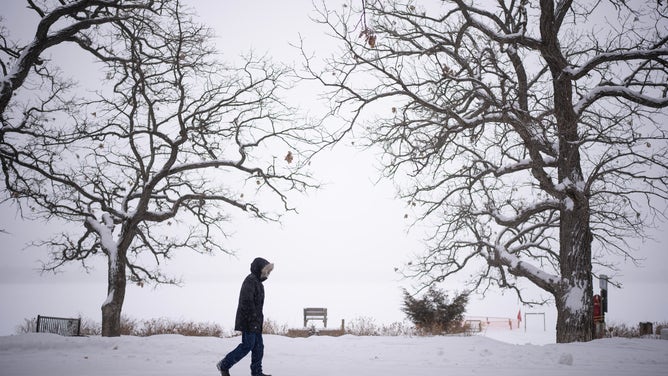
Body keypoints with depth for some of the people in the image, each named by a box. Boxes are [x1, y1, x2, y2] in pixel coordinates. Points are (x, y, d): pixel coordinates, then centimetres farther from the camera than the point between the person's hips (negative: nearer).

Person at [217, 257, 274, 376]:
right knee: (247, 345, -7)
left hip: (255, 322, 10)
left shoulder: (257, 281, 18)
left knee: (258, 346, 9)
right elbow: (247, 301, -23)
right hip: (249, 321, -10)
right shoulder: (250, 280, -15)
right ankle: (224, 365, 4)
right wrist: (254, 318, -22)